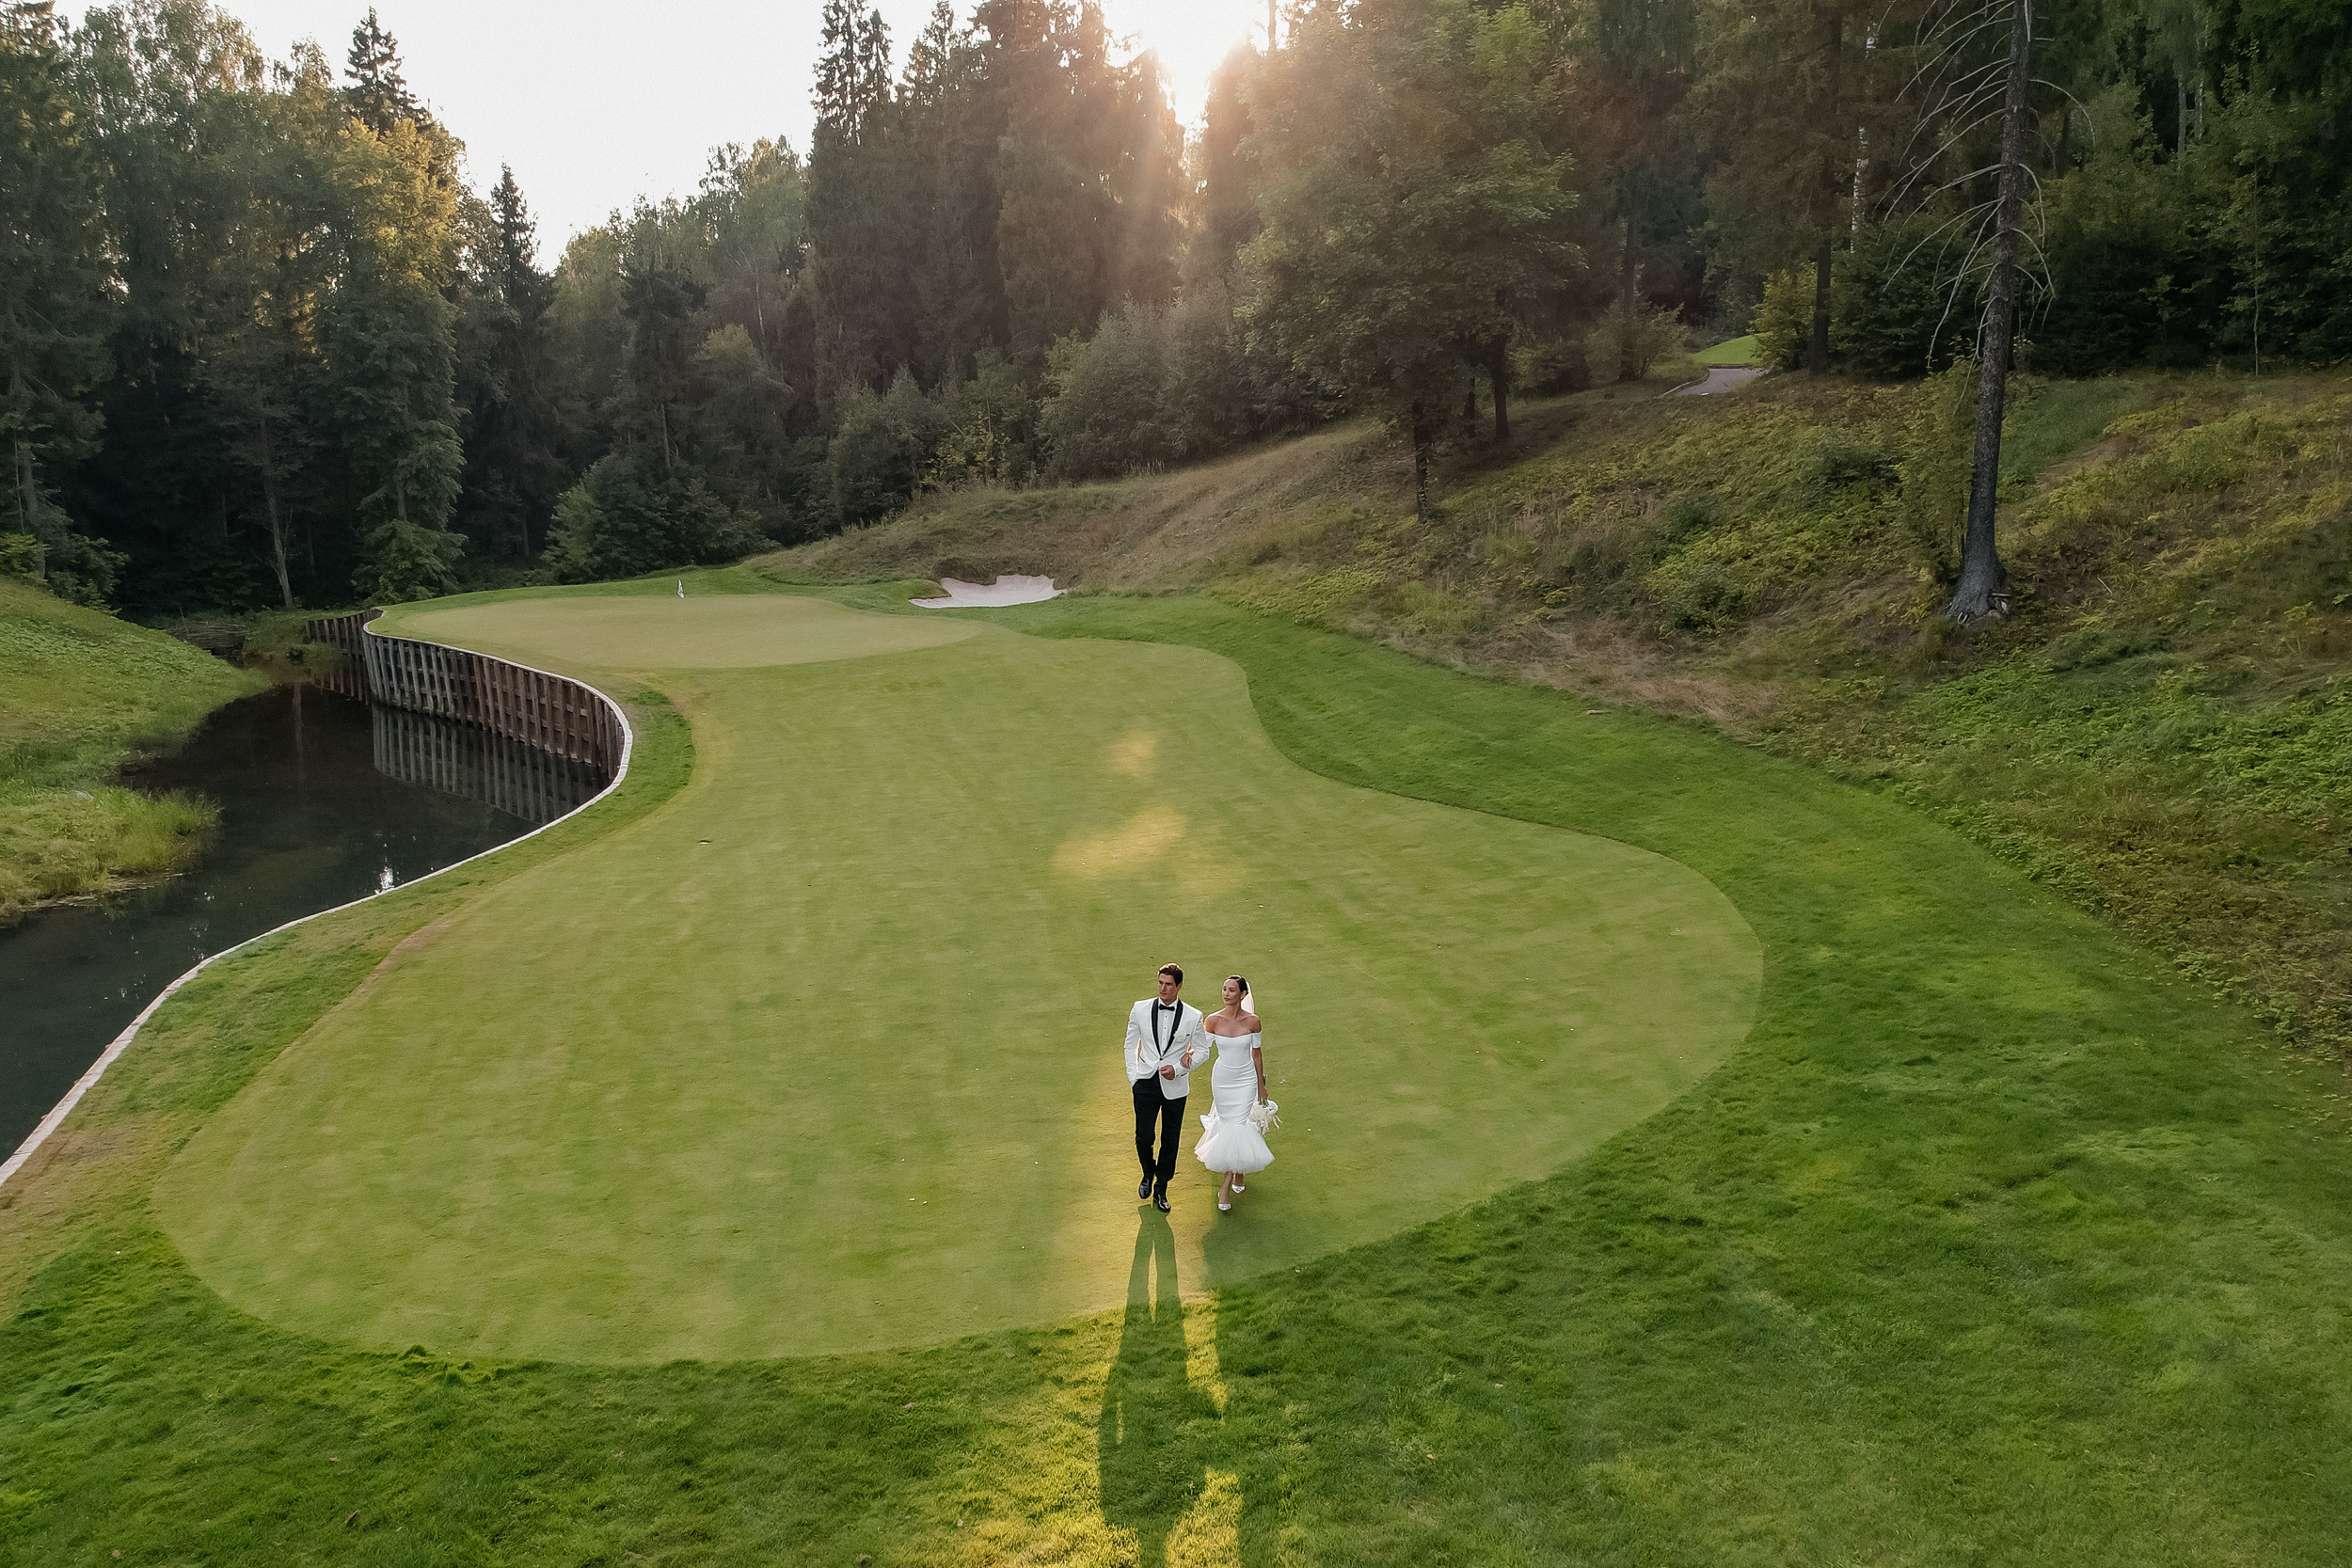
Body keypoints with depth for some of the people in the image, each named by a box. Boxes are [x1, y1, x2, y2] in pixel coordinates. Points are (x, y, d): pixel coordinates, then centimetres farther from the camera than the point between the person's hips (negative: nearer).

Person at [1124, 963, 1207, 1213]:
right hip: (1145, 1082, 0)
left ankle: (1160, 1190, 27)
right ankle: (1148, 1174, 30)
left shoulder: (1193, 1016, -6)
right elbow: (1131, 1045, 9)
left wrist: (1178, 1069, -11)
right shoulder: (1140, 1009, -2)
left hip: (1175, 1086, 0)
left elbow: (1202, 1051, 3)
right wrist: (1133, 1077, 1)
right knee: (1143, 1138, -2)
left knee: (1170, 1141, 8)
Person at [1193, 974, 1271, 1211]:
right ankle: (1239, 1169, 43)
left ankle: (1226, 1186, 4)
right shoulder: (1213, 1020, -11)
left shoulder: (1252, 1021, -11)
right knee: (1227, 1123, 12)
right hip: (1221, 1078, 1)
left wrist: (1261, 1085, 5)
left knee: (1237, 1126, -6)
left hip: (1246, 1080, -1)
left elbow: (1257, 1053, 0)